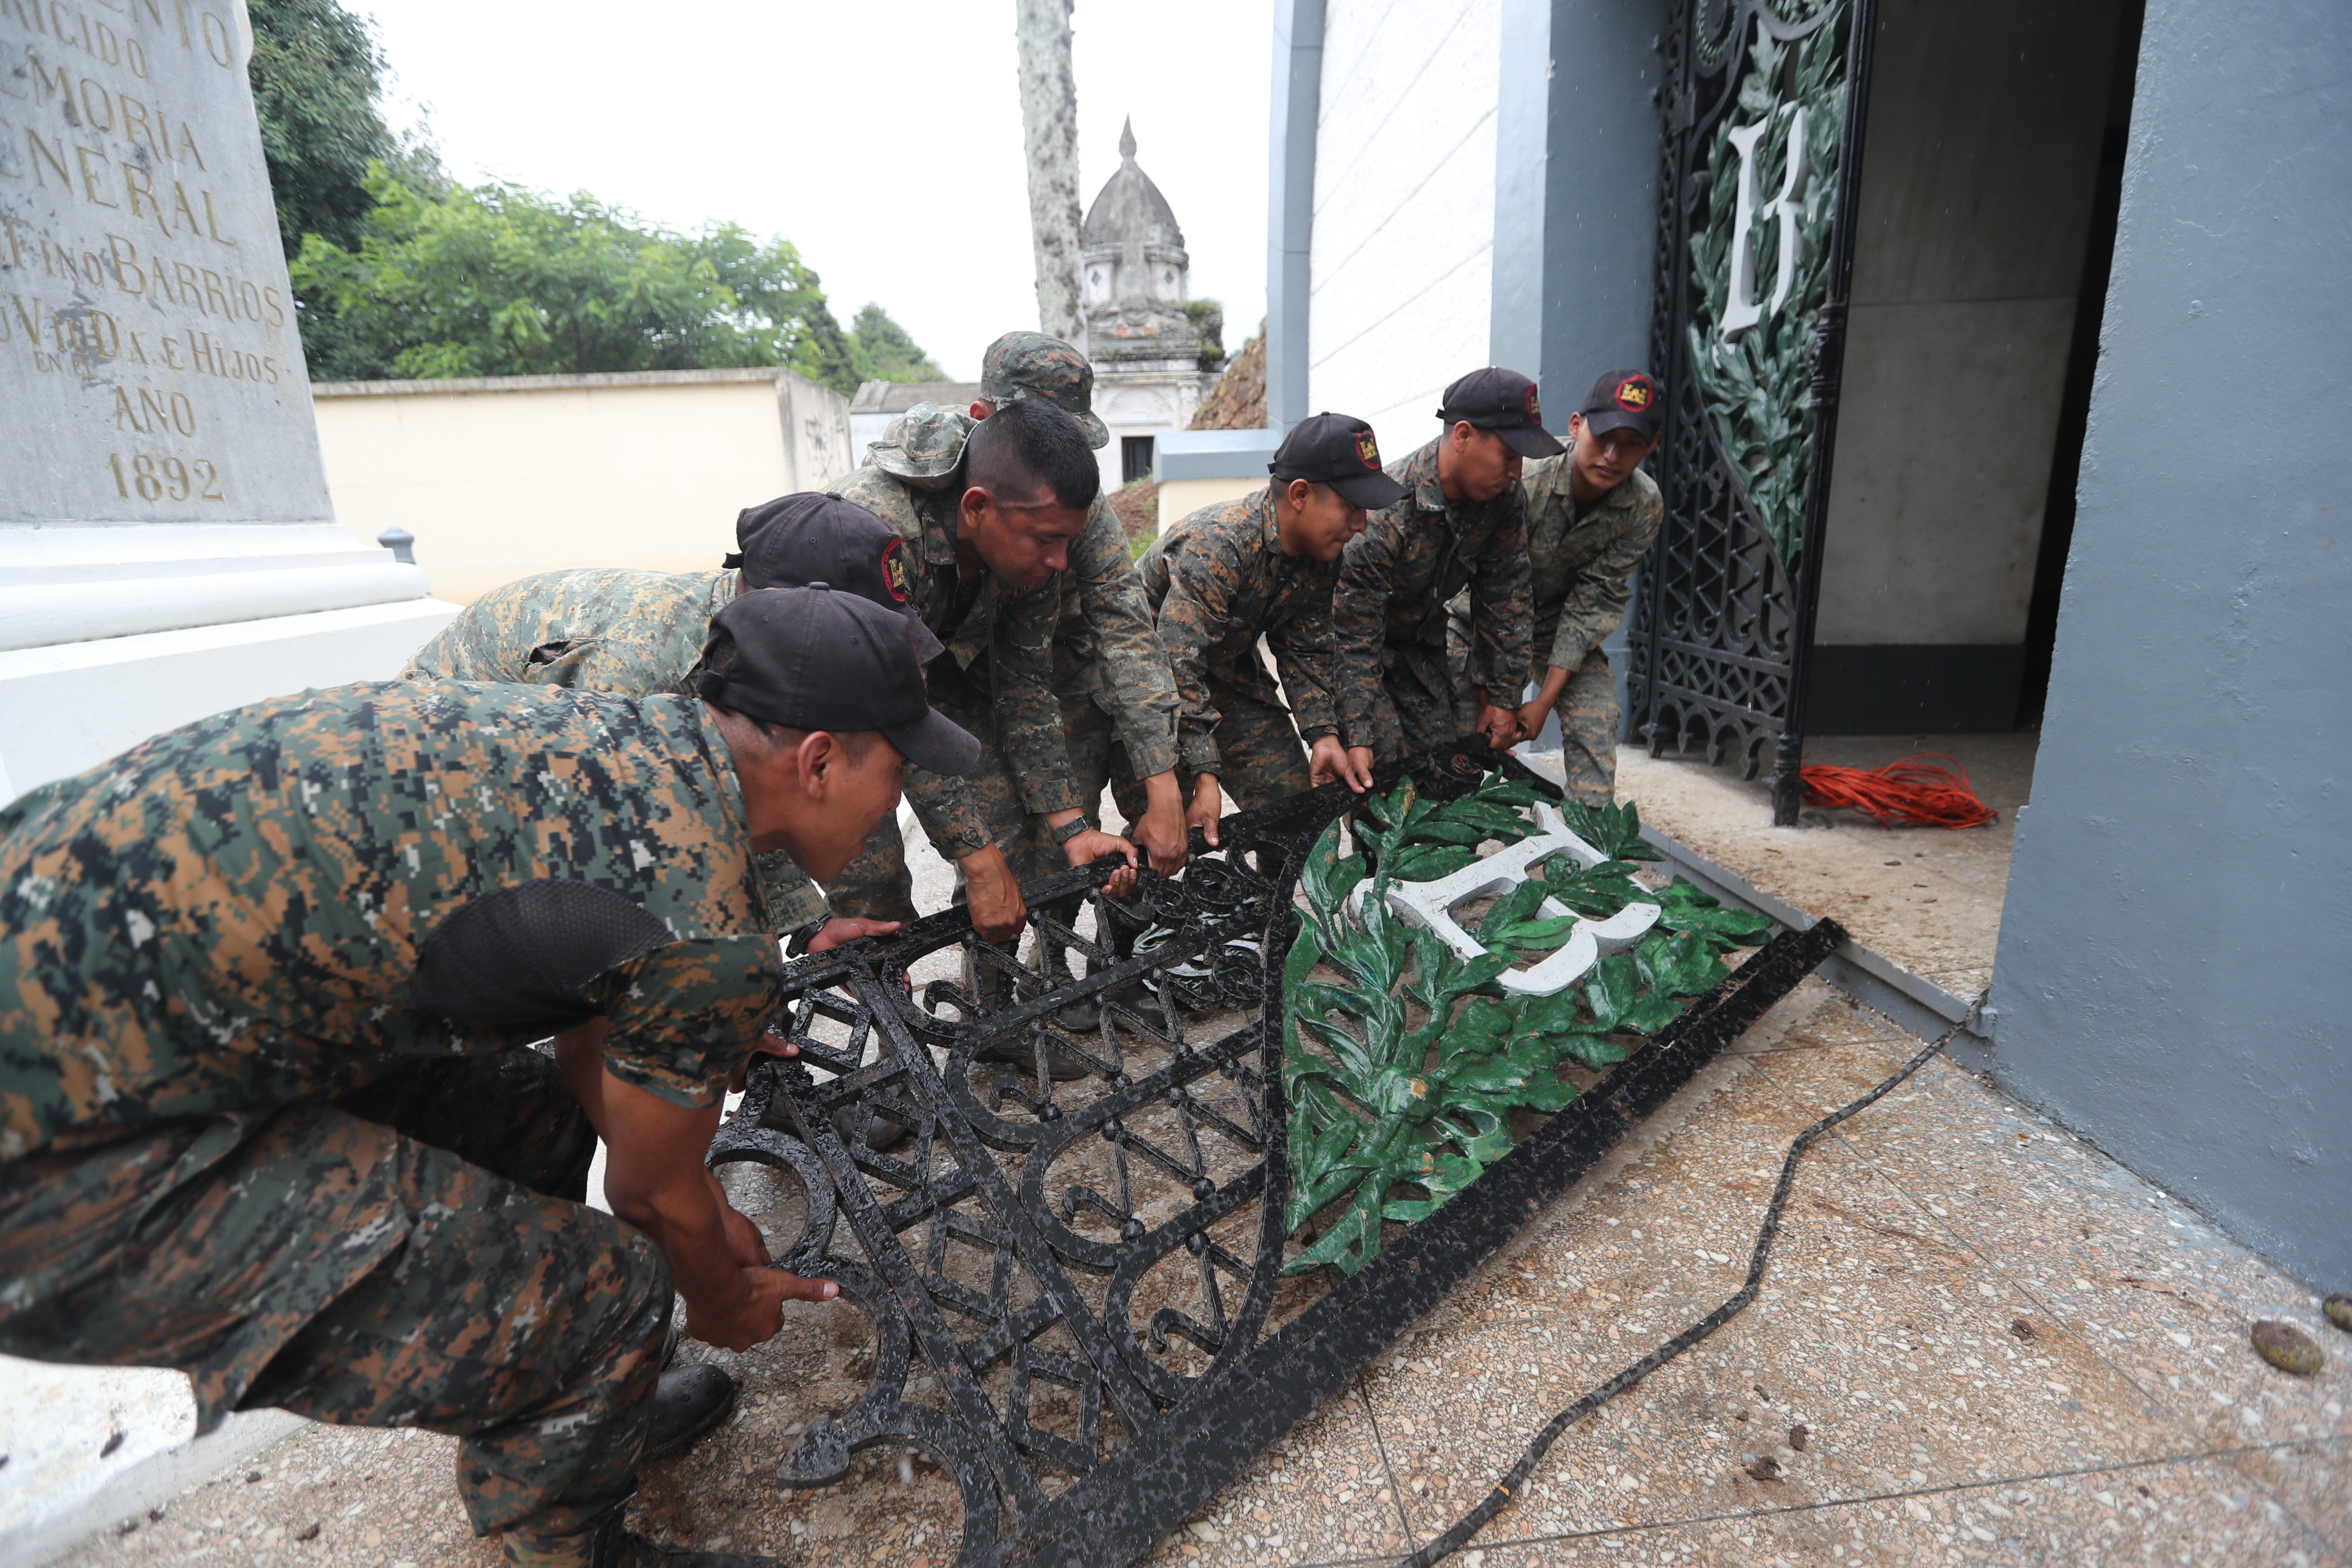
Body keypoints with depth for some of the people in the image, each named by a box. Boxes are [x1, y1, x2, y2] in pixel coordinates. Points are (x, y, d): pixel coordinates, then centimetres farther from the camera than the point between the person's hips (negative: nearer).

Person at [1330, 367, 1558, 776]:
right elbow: (1354, 640, -31)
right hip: (1354, 637, -6)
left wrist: (1503, 697, -4)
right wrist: (1358, 738, -29)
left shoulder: (1504, 499, -14)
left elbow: (1503, 597, -5)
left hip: (1422, 642, 7)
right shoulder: (1383, 517, -36)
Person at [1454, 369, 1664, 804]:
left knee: (1596, 721, -12)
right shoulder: (1521, 479, -31)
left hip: (1561, 624, 3)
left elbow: (1595, 602, -15)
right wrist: (1499, 695, -26)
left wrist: (1545, 699, -19)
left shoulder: (1644, 508, -17)